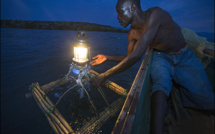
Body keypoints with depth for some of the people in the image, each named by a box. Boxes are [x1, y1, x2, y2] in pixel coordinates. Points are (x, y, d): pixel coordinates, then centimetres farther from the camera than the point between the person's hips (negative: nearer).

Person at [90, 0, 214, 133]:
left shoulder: (154, 14, -27)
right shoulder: (133, 33, -6)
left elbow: (136, 56, -36)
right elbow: (129, 56, 9)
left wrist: (105, 75, -30)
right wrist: (108, 57, -2)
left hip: (185, 57, -2)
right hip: (162, 57, 3)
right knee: (160, 82, -30)